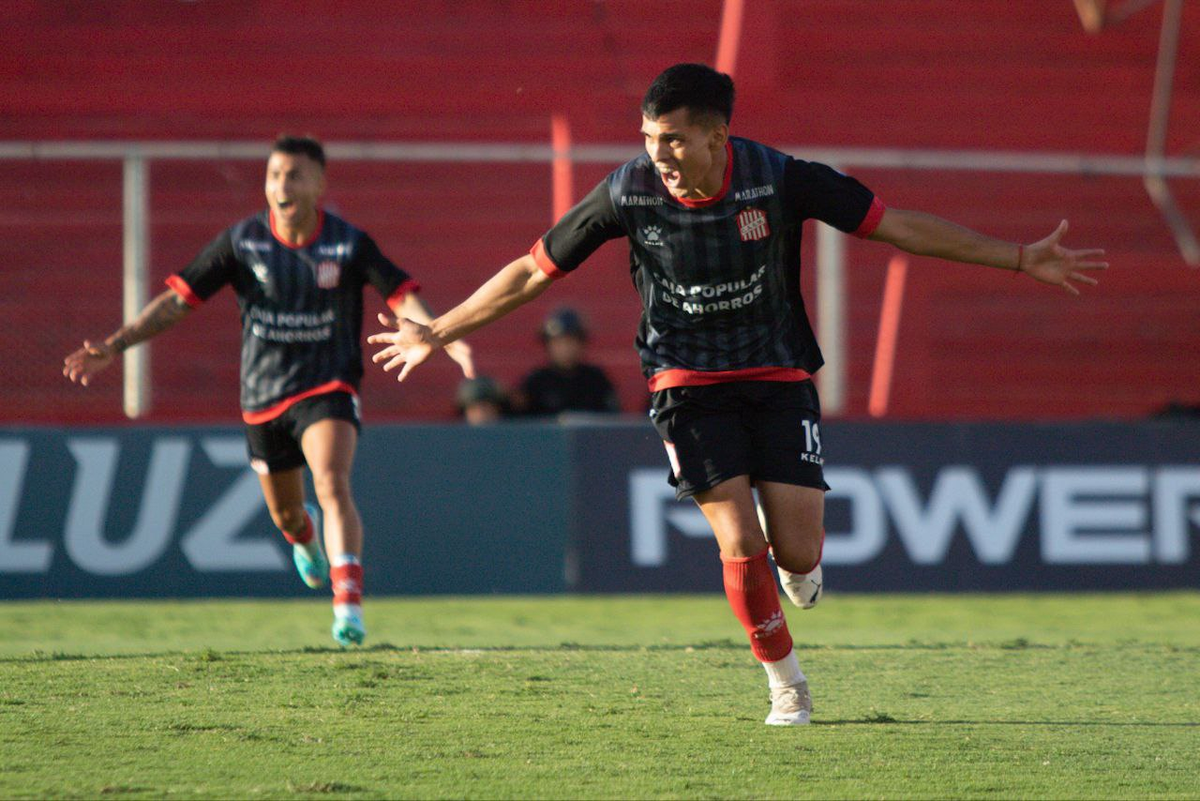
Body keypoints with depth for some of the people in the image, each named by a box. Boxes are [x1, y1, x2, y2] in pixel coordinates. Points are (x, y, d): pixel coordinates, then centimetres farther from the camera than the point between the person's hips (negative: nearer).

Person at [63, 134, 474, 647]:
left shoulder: (348, 243, -9)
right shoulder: (243, 241, -6)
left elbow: (403, 297, -12)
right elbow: (177, 300, -4)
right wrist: (115, 345, -11)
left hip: (327, 389, -2)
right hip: (263, 395, 2)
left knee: (332, 484, -27)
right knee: (285, 515, 15)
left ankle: (348, 605, -31)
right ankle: (306, 537, 54)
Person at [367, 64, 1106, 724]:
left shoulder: (777, 179, -17)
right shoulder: (629, 192, -15)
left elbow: (897, 225, -10)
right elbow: (534, 271, -2)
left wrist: (1020, 259, -10)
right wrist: (437, 334, 1)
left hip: (778, 377, 0)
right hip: (689, 384, 0)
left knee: (797, 553, -9)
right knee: (741, 544, -12)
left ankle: (802, 571, 31)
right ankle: (788, 687, 10)